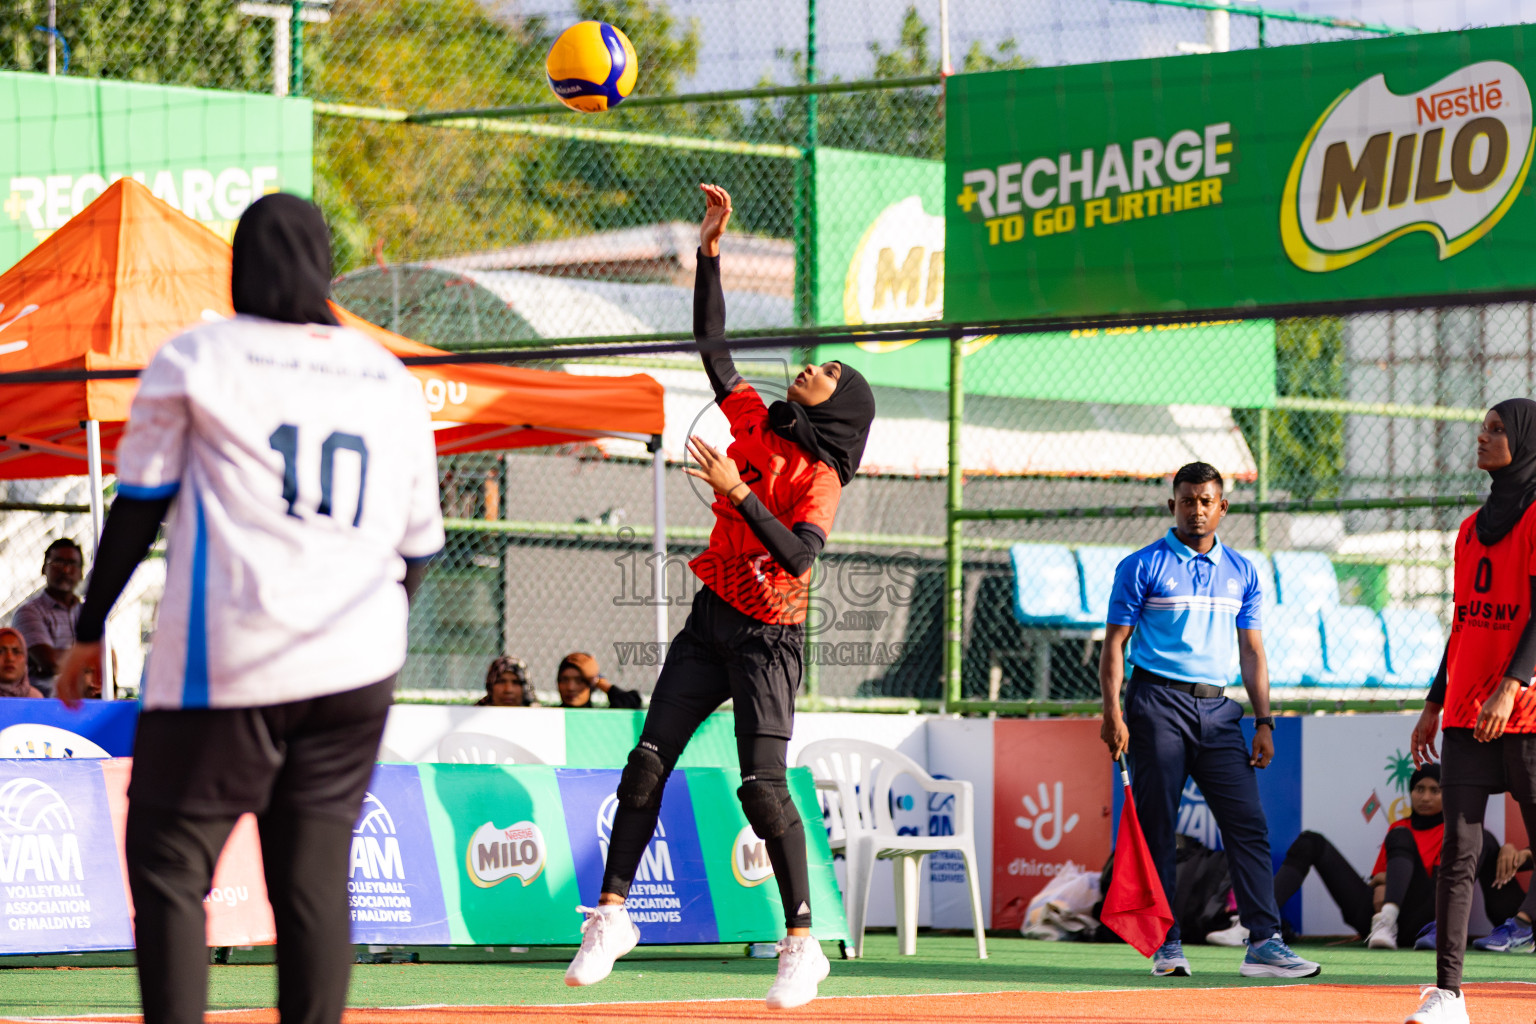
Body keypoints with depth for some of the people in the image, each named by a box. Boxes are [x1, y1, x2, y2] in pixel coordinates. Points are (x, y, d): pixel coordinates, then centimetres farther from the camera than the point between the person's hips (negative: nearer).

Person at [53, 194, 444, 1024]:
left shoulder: (194, 360, 2)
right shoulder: (392, 382, 14)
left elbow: (138, 507, 2)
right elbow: (419, 545, 17)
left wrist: (90, 630, 9)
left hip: (223, 665, -4)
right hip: (356, 669, 4)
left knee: (167, 861, 1)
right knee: (315, 877, 7)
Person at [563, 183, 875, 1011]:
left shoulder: (819, 478, -12)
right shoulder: (753, 423, 6)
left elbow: (798, 555, -26)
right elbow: (711, 344, 9)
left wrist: (738, 491, -32)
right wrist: (709, 250, 2)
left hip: (769, 637, -6)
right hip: (710, 622, 6)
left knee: (762, 787, -12)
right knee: (648, 763, 0)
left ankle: (802, 945, -4)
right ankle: (612, 914, 7)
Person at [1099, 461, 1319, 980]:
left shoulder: (1242, 573, 14)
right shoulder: (1141, 568, 2)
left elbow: (1252, 653, 16)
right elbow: (1114, 645, 0)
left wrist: (1264, 722, 8)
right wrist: (1113, 713, -11)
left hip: (1218, 708, 3)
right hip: (1159, 703, -3)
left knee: (1248, 824, -6)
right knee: (1156, 828, -3)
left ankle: (1264, 942, -9)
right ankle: (1166, 945, 2)